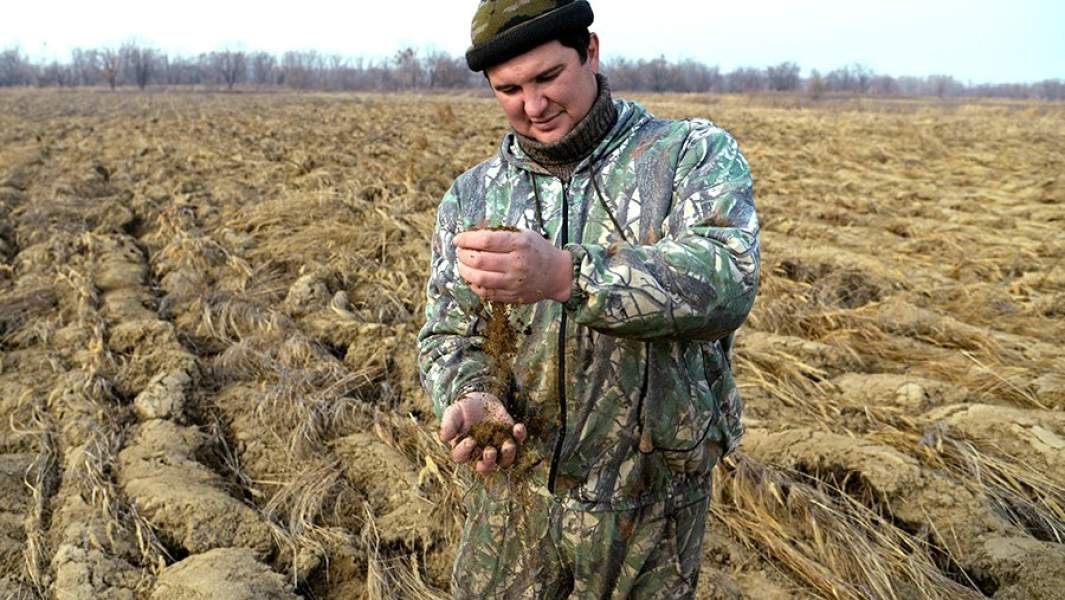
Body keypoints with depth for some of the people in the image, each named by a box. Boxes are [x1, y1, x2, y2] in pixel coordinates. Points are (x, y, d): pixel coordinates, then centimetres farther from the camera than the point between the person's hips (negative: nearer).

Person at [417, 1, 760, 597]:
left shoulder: (696, 154, -8)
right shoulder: (471, 197, 2)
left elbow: (727, 281, -25)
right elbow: (450, 332, 4)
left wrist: (565, 275, -39)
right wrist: (470, 397, -20)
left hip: (651, 507, -2)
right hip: (513, 497, 3)